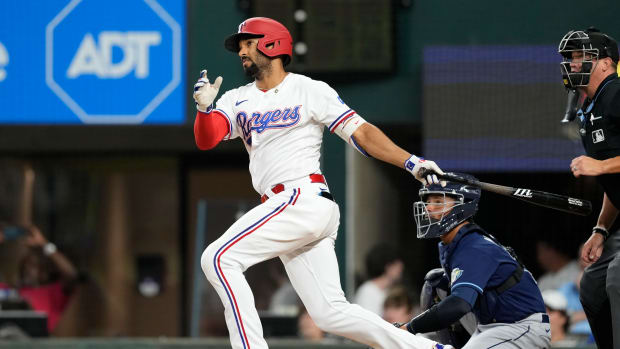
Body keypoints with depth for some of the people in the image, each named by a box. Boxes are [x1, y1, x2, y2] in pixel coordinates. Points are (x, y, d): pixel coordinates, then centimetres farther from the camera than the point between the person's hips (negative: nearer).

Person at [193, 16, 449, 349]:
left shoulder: (310, 91, 3)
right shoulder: (237, 100, 19)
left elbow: (361, 132, -2)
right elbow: (206, 140, 5)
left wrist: (410, 162, -13)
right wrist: (204, 108, -17)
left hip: (305, 199, -7)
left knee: (219, 258, -17)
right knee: (330, 312, 1)